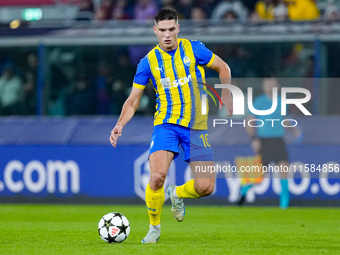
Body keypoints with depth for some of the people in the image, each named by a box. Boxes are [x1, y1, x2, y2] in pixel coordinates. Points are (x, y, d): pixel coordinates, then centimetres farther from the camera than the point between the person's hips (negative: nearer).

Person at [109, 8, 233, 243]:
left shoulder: (193, 49, 0)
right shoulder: (148, 62, 1)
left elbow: (223, 68, 15)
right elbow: (133, 101, 6)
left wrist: (226, 96, 5)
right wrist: (120, 125, -9)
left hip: (197, 126, 1)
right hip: (166, 124, -1)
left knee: (206, 187, -7)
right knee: (157, 176, -25)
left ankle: (177, 194, 29)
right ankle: (154, 228, -1)